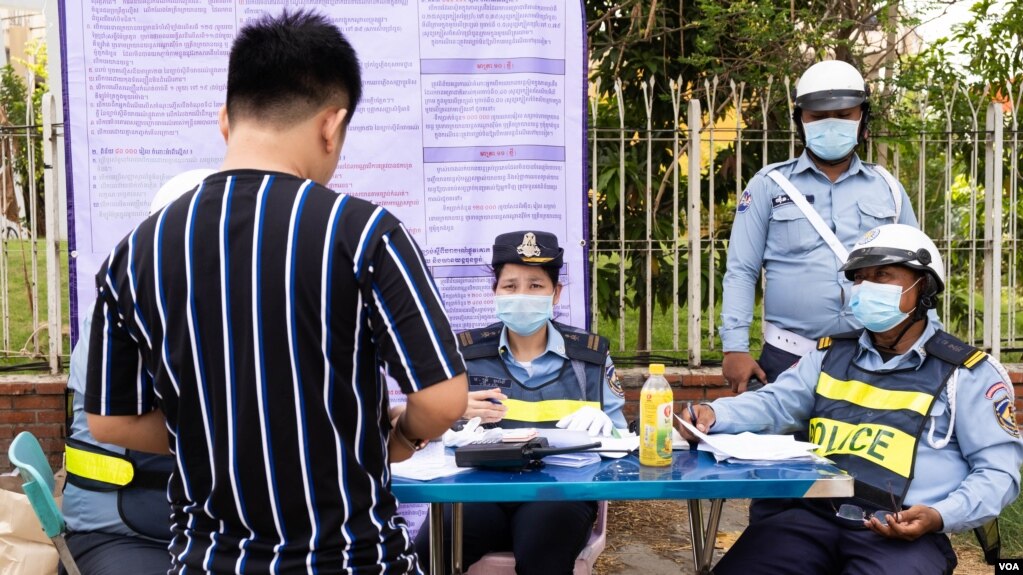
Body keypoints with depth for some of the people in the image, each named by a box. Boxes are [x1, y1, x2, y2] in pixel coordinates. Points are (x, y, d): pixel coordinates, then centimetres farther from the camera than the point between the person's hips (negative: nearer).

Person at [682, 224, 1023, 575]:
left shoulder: (966, 373, 6)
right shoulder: (831, 354, 19)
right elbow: (775, 404, 12)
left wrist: (939, 517, -14)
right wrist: (714, 415, -9)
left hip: (905, 535, -3)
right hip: (814, 516, 3)